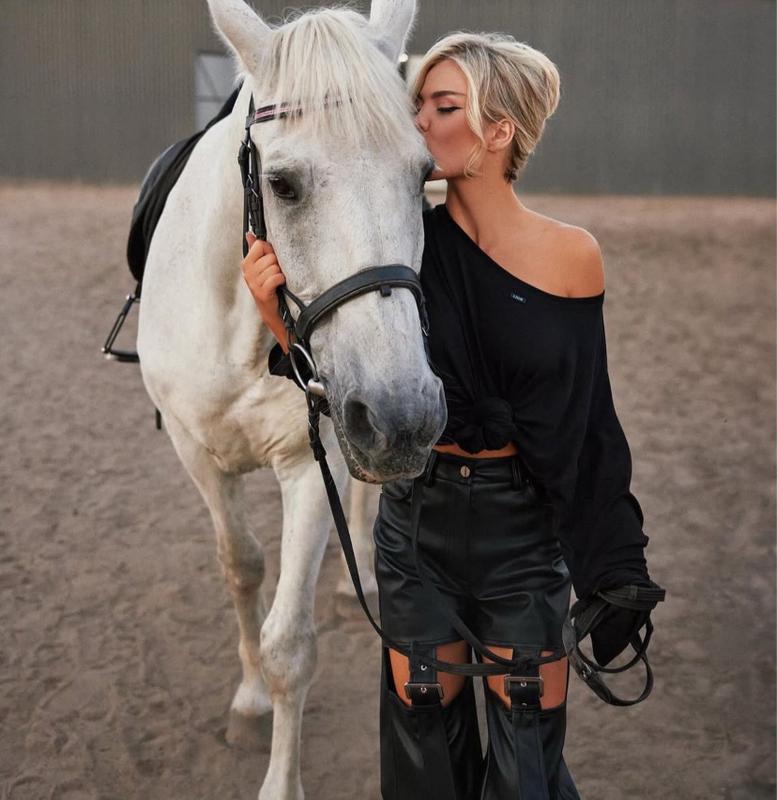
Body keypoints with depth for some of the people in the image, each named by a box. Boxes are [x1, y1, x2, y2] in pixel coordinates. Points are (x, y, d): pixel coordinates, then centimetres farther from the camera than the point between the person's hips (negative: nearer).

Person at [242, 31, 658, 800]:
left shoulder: (571, 256, -9)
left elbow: (588, 423, -3)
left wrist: (616, 571, -2)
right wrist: (278, 313, -22)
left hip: (525, 526, -1)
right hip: (418, 515, 1)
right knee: (426, 730, 14)